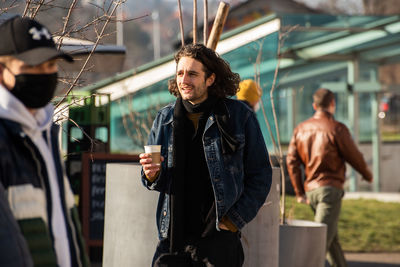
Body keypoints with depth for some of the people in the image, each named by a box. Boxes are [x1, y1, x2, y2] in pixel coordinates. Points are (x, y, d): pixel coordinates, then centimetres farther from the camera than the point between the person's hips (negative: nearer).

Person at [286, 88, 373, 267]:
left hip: (311, 190, 7)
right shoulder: (337, 128, -9)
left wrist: (299, 192, 11)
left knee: (332, 238, 18)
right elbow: (354, 156, -2)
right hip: (330, 188, -7)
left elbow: (292, 160, 7)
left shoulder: (301, 129, 9)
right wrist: (367, 175, 18)